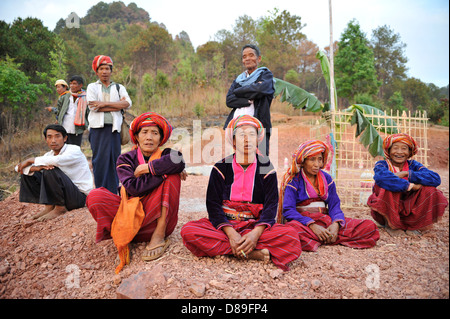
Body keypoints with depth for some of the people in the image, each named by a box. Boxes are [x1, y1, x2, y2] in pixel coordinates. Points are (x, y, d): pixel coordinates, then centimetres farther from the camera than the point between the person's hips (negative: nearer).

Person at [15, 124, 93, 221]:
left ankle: (60, 208, -13)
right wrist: (35, 168, -21)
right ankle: (49, 206, 2)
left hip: (80, 196, -7)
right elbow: (19, 168, 3)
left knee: (50, 170, -29)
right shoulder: (49, 155, 6)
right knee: (27, 173, 4)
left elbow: (57, 160, -36)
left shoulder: (74, 150, -13)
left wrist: (31, 160, -20)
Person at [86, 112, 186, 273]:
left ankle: (159, 235, -19)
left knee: (172, 175, -21)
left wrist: (145, 168, -17)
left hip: (159, 219, 0)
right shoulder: (126, 159, 2)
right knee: (95, 197, -20)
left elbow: (178, 160, -27)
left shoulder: (165, 155, 1)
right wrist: (162, 171, -18)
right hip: (131, 216, 0)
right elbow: (132, 188, -18)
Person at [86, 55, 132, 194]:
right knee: (100, 160, -3)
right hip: (98, 128, -1)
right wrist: (118, 105, -4)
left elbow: (127, 103, -3)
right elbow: (93, 107, -5)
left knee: (114, 160, 1)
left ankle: (113, 193, 9)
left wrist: (104, 104, -10)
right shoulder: (92, 87, 13)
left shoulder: (119, 87, 17)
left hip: (114, 128, 1)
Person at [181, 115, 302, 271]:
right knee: (188, 231, -29)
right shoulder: (221, 168, 5)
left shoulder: (266, 168, 6)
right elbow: (213, 204, -3)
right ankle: (253, 253, -27)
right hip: (223, 225, 1)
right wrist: (230, 233, -21)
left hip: (256, 225, -1)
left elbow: (271, 205, -2)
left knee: (291, 235, -28)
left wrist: (256, 233, -23)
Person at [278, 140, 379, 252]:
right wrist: (312, 226, -23)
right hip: (303, 221, -4)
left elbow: (334, 205, 7)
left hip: (326, 219, 5)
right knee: (293, 228, -42)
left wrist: (336, 224, -16)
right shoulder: (294, 180, -1)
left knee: (370, 226, -13)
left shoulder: (327, 179, 14)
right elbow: (288, 210, -10)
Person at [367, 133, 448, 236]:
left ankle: (411, 224, -1)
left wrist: (407, 173, -24)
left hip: (407, 210, 3)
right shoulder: (382, 165, -9)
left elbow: (436, 179, -18)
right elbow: (381, 177, -36)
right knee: (386, 186, -29)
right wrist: (410, 186, -30)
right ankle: (389, 224, -9)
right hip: (386, 211, -3)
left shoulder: (413, 165, 0)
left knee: (429, 189, -16)